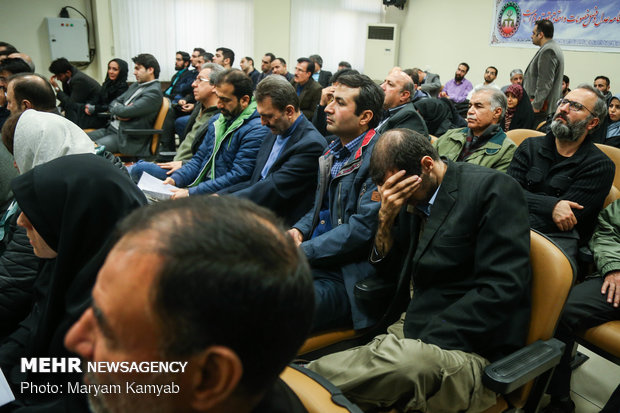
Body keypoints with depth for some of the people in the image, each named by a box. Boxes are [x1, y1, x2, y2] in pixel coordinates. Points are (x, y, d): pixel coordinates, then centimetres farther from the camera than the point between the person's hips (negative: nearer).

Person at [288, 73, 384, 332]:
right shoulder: (334, 150, 16)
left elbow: (363, 226, -18)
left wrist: (304, 251, -15)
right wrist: (299, 230, 3)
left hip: (347, 278, -8)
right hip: (311, 261, 8)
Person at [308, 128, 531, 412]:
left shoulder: (493, 188, -9)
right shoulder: (411, 197, 9)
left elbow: (501, 289, -17)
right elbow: (386, 269, 15)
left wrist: (423, 342, -20)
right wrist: (386, 217, -4)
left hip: (467, 350, -6)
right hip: (409, 329, 6)